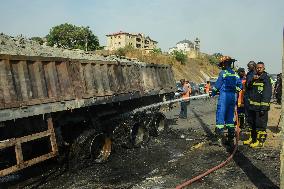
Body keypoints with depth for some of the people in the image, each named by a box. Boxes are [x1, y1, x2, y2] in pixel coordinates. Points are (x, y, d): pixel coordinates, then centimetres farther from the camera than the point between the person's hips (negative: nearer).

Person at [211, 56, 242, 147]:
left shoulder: (223, 73, -9)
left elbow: (217, 85, -6)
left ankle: (219, 139, -1)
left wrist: (213, 93, 8)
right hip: (233, 97, 7)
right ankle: (231, 140, 14)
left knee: (220, 117, -1)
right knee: (230, 118, 12)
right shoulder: (235, 74, 10)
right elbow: (239, 86, 12)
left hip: (224, 96, -6)